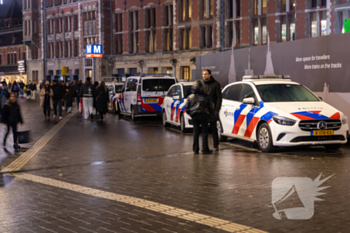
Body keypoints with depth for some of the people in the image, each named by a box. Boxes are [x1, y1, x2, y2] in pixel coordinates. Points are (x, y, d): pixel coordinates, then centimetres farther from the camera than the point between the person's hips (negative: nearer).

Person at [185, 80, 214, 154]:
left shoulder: (190, 97, 6)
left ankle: (195, 150, 7)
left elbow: (186, 107, 6)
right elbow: (211, 107, 3)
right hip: (203, 115, -2)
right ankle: (205, 149, 0)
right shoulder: (206, 97, 2)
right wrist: (209, 113, 19)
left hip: (194, 116, 2)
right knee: (204, 132, 2)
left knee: (195, 133, 7)